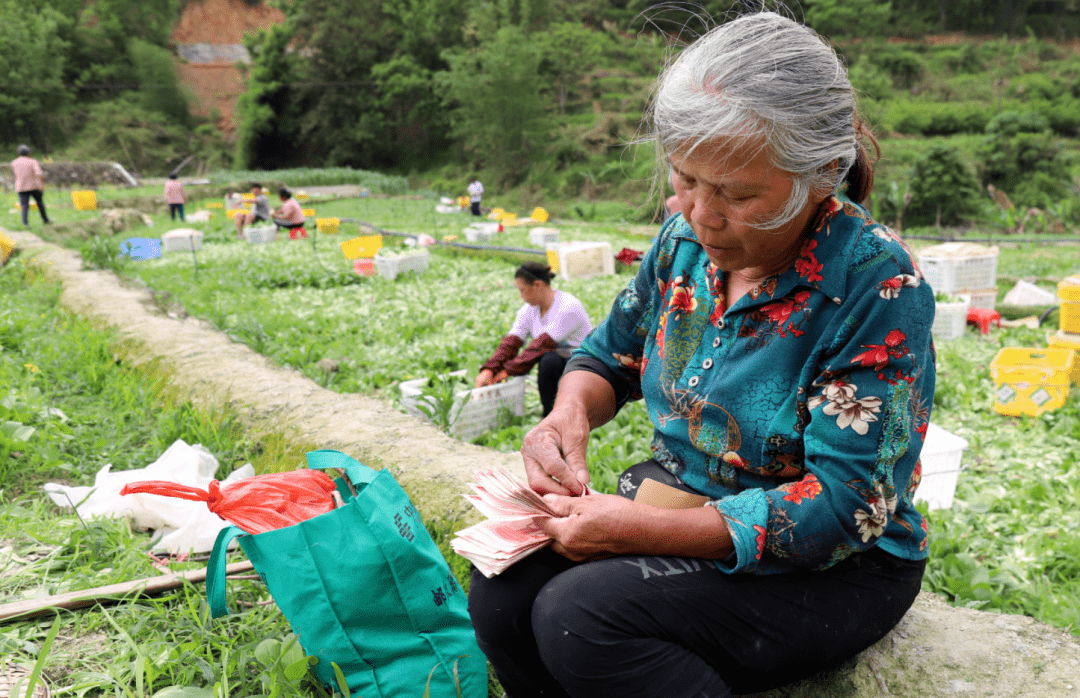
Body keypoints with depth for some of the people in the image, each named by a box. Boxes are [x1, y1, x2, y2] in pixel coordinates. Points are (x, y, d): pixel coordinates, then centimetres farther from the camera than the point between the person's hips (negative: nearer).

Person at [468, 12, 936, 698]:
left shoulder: (879, 283, -22)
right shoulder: (685, 240, -3)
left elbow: (844, 505, -24)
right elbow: (611, 355, 12)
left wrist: (645, 530, -29)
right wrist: (570, 414, -13)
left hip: (835, 566, -5)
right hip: (680, 500, 6)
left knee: (581, 616, -28)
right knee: (500, 592, -16)